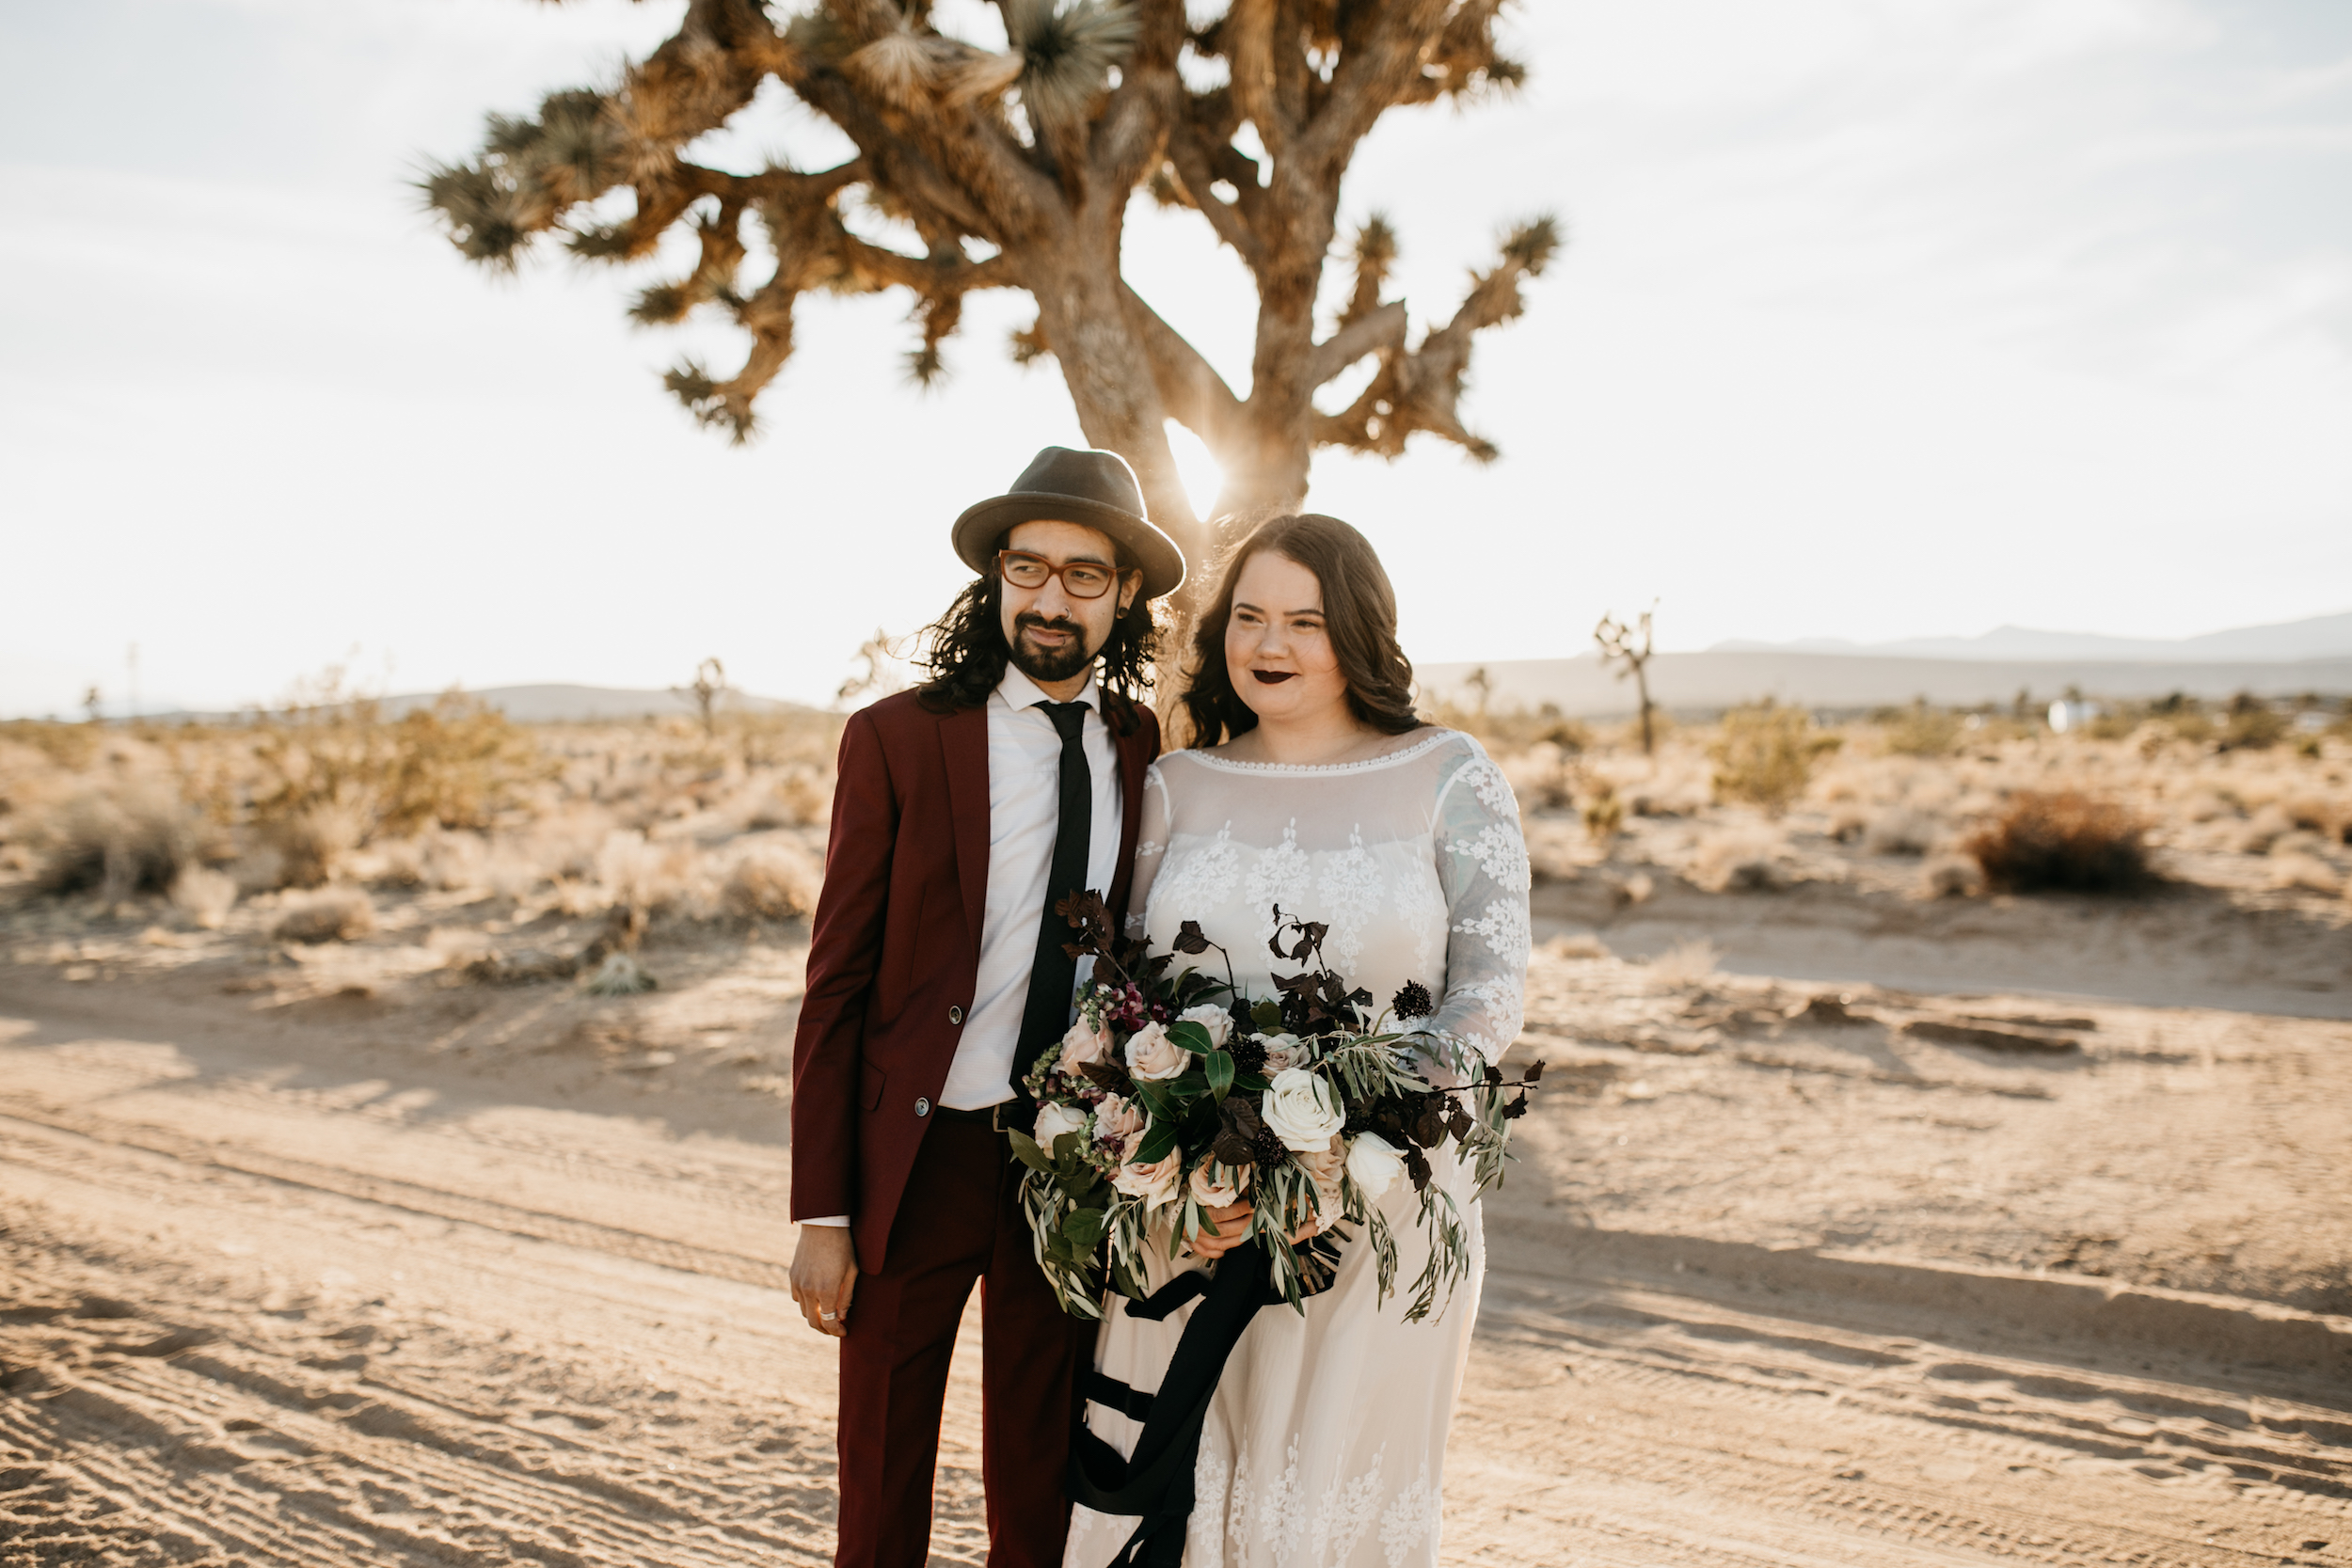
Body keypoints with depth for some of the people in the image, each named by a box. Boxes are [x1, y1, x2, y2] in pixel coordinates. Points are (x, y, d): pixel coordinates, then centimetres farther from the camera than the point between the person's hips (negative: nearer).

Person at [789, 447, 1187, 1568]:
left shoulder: (1151, 753, 2)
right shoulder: (898, 738, -7)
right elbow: (836, 986, -6)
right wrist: (823, 1213, -8)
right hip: (920, 1153, -2)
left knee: (1039, 1477, 16)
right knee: (883, 1475, 12)